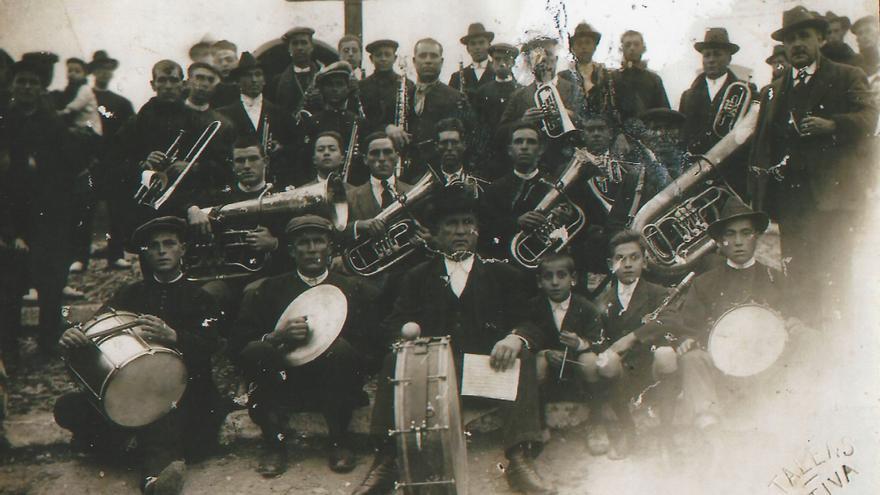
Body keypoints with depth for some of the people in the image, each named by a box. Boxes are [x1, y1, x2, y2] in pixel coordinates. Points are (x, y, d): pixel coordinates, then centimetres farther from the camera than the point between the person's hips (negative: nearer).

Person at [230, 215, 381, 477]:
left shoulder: (354, 290, 14)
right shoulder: (270, 289, 14)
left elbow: (371, 345, 0)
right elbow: (237, 345, 3)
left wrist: (327, 337, -16)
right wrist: (277, 336, -16)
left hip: (332, 386, -1)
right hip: (285, 383, 1)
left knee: (341, 349, -31)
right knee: (256, 351, -27)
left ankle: (339, 441, -12)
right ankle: (274, 442, -11)